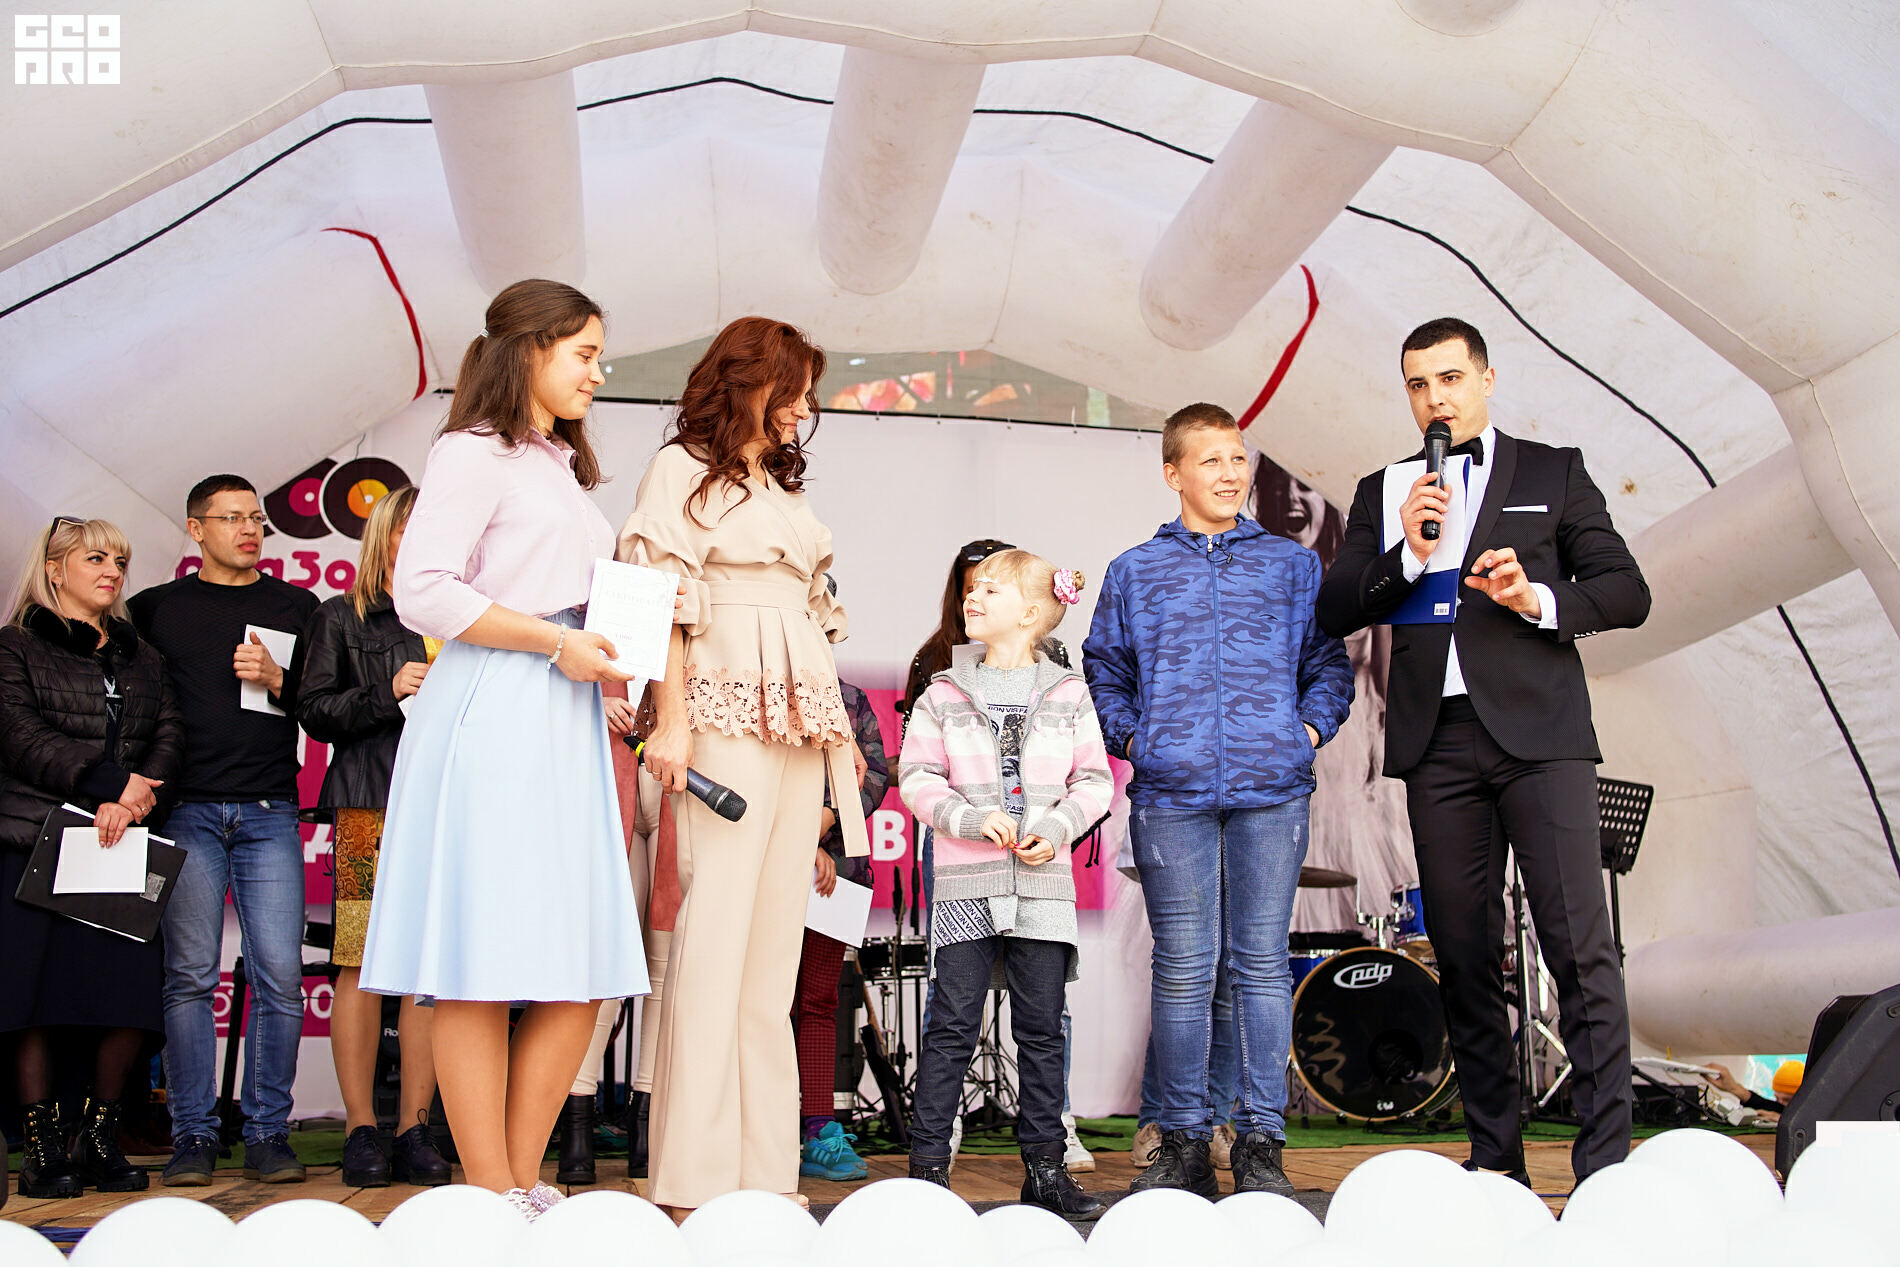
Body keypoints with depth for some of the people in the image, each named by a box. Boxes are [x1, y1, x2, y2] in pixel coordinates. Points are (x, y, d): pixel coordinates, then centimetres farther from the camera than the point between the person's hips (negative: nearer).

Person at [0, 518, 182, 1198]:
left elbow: (169, 734, 9)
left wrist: (136, 796, -10)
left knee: (129, 986, -7)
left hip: (125, 842, 3)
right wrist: (108, 782, -15)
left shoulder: (141, 656, 22)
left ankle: (101, 1135, 5)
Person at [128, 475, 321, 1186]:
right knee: (189, 975, -2)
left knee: (280, 975, -6)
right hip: (188, 812, 0)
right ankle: (192, 1134, 5)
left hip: (269, 813, 0)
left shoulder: (296, 608, 15)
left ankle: (268, 1131, 2)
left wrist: (276, 680, -6)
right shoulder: (155, 609, 13)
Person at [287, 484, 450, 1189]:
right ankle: (361, 1129, 2)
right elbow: (314, 711, 5)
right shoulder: (340, 620, 14)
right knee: (362, 961, -7)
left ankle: (414, 1129, 4)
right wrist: (387, 693, -8)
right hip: (369, 802, -2)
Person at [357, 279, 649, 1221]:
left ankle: (524, 1185, 12)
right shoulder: (474, 453, -2)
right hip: (491, 719, -9)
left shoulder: (562, 466, 25)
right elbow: (422, 592, -13)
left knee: (583, 971, 4)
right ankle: (491, 1201, 0)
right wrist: (555, 642, -14)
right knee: (482, 966, -5)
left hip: (566, 722, 9)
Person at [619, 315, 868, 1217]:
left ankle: (763, 1169, 9)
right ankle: (695, 1177, -6)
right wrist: (671, 717, -16)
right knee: (715, 932, -10)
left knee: (777, 939, 5)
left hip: (801, 720, 7)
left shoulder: (786, 489, 24)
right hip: (726, 716, -7)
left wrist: (838, 729, 17)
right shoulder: (682, 470, 4)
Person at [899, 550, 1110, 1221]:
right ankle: (928, 1164, 6)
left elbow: (1094, 780, 7)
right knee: (953, 1023, -2)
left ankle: (1044, 1167, 15)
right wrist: (972, 818, -12)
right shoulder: (944, 694, 6)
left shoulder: (1068, 694, 8)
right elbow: (916, 776, 2)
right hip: (966, 883, -1)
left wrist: (1057, 828, -9)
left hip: (1043, 884, 1)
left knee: (1041, 1027, 6)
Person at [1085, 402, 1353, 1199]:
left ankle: (1260, 1143, 9)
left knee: (1262, 965, 1)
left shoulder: (1292, 566, 14)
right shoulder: (1133, 573, 13)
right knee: (1183, 970, 1)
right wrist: (1129, 737, 1)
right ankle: (1184, 1144, 10)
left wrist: (1311, 728, 1)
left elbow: (1328, 665, 16)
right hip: (1172, 793, 0)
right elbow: (1103, 671, 16)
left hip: (1273, 790, 1)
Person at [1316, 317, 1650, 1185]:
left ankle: (1606, 1160, -5)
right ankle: (1494, 1159, 14)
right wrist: (1406, 554, -10)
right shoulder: (1383, 493, 16)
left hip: (1539, 731, -2)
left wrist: (1540, 600, -12)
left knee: (1580, 946, -10)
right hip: (1438, 742, 3)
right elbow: (1334, 612, 6)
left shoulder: (1553, 473, 12)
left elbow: (1627, 591, 6)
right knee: (1463, 957, 5)